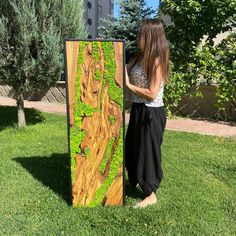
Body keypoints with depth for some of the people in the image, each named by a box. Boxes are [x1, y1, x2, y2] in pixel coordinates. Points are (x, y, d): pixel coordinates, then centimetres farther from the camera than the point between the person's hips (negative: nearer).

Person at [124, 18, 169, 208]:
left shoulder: (157, 60, -18)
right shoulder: (140, 57, 7)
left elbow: (152, 93, -22)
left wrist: (129, 85, -16)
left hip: (151, 113, -9)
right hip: (138, 109, 9)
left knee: (148, 151, 4)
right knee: (131, 147, 22)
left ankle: (151, 194, 23)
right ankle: (132, 180, 46)